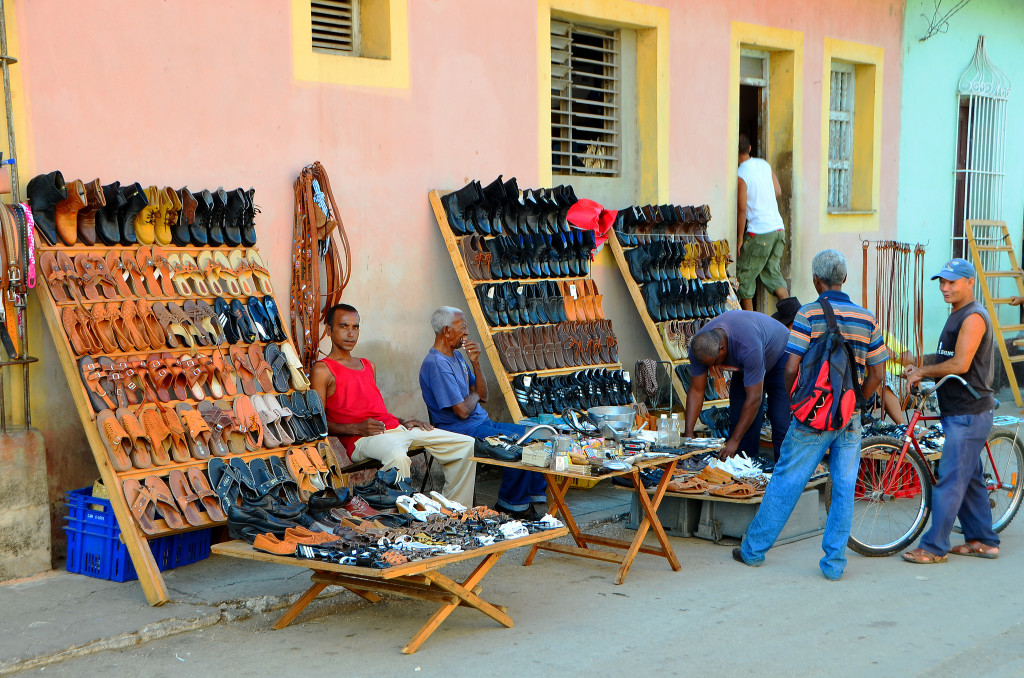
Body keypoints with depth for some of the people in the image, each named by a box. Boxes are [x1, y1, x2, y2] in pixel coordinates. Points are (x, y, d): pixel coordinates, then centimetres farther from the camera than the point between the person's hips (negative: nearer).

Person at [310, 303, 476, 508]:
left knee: (466, 444, 1)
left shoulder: (368, 366, 26)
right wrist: (356, 428, -18)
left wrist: (403, 422, 11)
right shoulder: (323, 370, 1)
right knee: (397, 456, -43)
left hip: (395, 428, 8)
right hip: (362, 439, -8)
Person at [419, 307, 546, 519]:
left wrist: (475, 362, -2)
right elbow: (462, 411, -23)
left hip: (482, 422, 10)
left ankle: (534, 495, 9)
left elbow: (483, 396, 10)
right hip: (462, 430, -10)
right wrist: (474, 396, -1)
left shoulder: (457, 356, 13)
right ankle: (510, 504, -7)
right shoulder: (437, 365, -18)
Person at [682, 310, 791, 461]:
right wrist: (688, 434, -21)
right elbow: (695, 391, -16)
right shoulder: (699, 346, -26)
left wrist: (734, 440, -33)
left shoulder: (748, 346, -44)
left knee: (781, 422, -16)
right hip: (744, 366, 6)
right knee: (737, 420, -2)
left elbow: (754, 398, -37)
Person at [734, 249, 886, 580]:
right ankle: (834, 562, 10)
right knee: (844, 488, 7)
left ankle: (754, 548, 18)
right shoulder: (867, 319, 4)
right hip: (850, 420, 3)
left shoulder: (808, 314, -9)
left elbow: (791, 368, -13)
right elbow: (877, 373, 6)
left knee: (785, 481, 7)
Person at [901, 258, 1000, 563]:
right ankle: (983, 541, 23)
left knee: (950, 480, -9)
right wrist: (921, 362, 5)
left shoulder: (974, 317, -15)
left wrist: (922, 372, -11)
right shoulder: (958, 315, 18)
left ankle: (934, 547, -6)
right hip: (958, 412, 10)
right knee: (970, 478, 15)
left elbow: (960, 364, -21)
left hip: (969, 414, -10)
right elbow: (947, 357, 22)